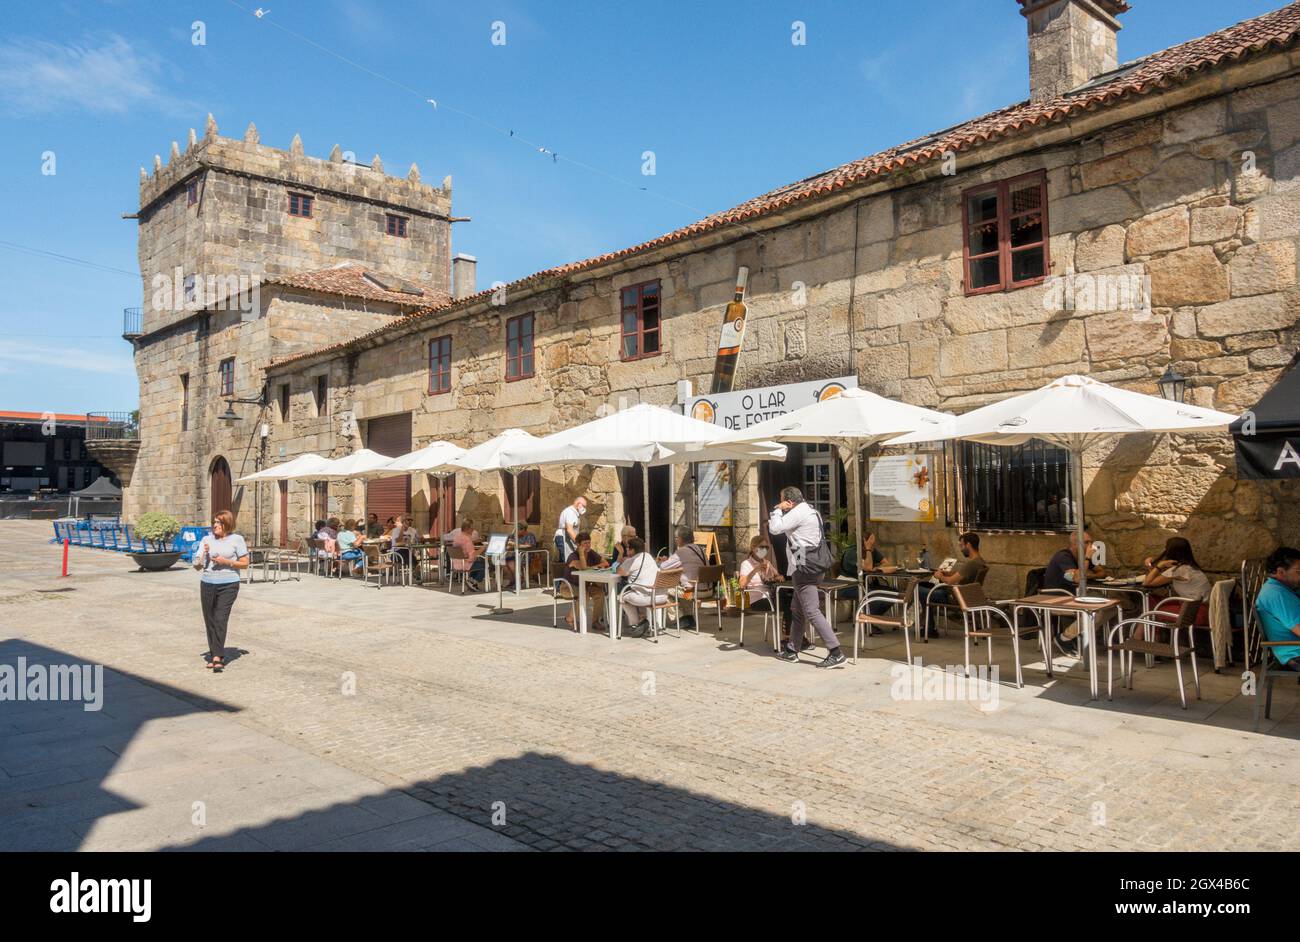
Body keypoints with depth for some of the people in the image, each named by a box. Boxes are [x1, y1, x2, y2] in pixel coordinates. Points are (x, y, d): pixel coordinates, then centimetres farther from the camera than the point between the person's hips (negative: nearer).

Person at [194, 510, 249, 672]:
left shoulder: (237, 539, 1)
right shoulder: (206, 540, 11)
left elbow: (245, 563, 1)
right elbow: (197, 566, 11)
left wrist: (226, 562, -12)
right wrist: (203, 554, -7)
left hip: (228, 585, -4)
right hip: (207, 584, 4)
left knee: (221, 620, -12)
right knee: (209, 621, 8)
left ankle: (217, 658, -13)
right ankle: (215, 655, 20)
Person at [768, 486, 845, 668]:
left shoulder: (798, 512, -13)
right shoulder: (809, 510, 18)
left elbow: (774, 528, -17)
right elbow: (786, 527, 26)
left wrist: (777, 509, -3)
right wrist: (780, 512, 15)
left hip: (804, 569, -11)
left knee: (811, 612, -12)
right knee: (797, 609, 18)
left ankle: (836, 653, -16)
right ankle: (792, 650, 28)